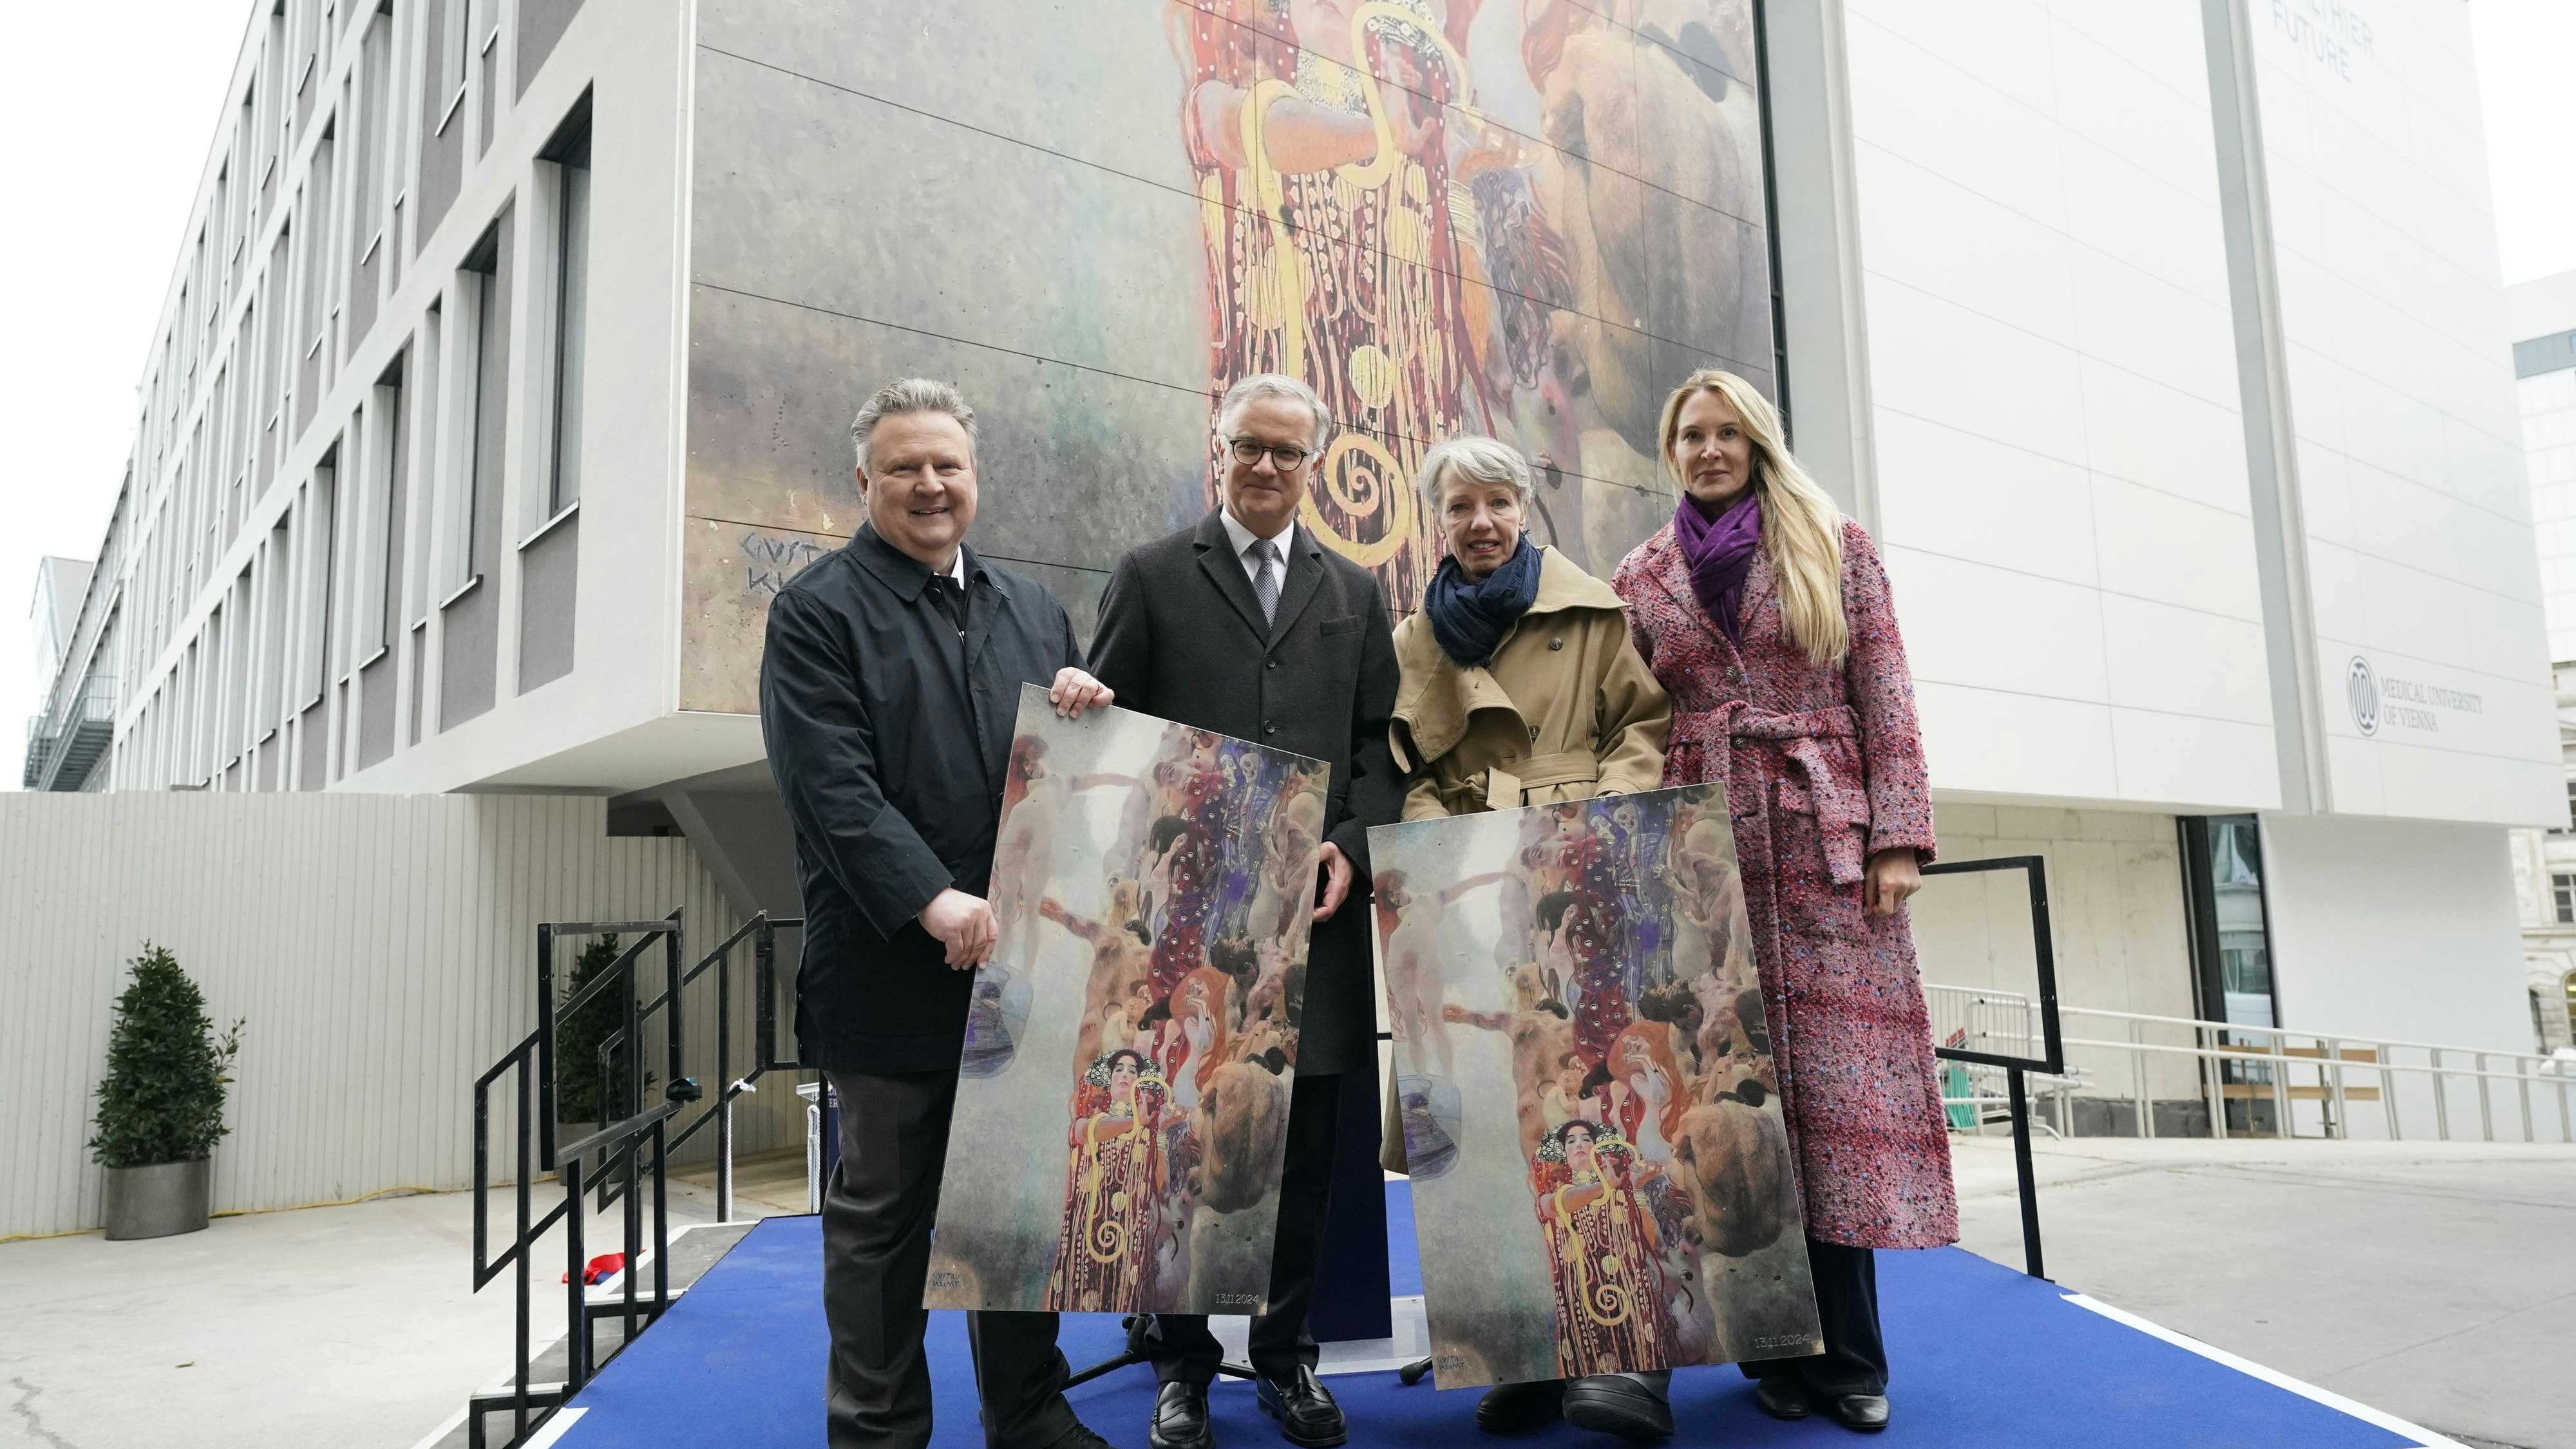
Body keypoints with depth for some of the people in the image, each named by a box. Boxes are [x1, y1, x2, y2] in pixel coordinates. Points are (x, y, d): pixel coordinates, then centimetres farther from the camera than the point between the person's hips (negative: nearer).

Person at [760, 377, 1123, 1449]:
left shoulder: (1033, 609, 15)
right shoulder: (819, 609, -4)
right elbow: (832, 783, -14)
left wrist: (1089, 711, -6)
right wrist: (934, 902, -24)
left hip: (1023, 954, 5)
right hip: (895, 968, -5)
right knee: (883, 1212, 9)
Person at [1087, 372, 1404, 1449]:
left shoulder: (1356, 593, 14)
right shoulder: (1151, 578, 6)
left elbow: (1379, 743, 11)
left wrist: (1354, 846, -4)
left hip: (1315, 909, 2)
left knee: (1305, 1148, 8)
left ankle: (1285, 1352, 24)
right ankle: (1183, 1362, 21)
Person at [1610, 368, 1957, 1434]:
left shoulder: (1836, 549, 9)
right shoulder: (1639, 581, 12)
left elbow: (1886, 699, 4)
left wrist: (1898, 836, -5)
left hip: (1827, 848, -1)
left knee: (1837, 1089, -2)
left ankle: (1849, 1360, 9)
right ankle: (1782, 1351, 13)